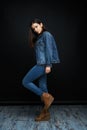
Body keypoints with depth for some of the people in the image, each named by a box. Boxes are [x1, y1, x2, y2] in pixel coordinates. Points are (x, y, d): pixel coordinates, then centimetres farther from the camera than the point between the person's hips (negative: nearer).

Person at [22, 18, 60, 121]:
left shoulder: (46, 34, -4)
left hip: (43, 64, -9)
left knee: (25, 82, -5)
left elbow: (49, 50, -13)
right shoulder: (39, 37, 22)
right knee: (42, 87, 7)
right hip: (41, 64, 9)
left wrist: (48, 65, -20)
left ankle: (47, 97, -5)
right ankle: (45, 113, 11)